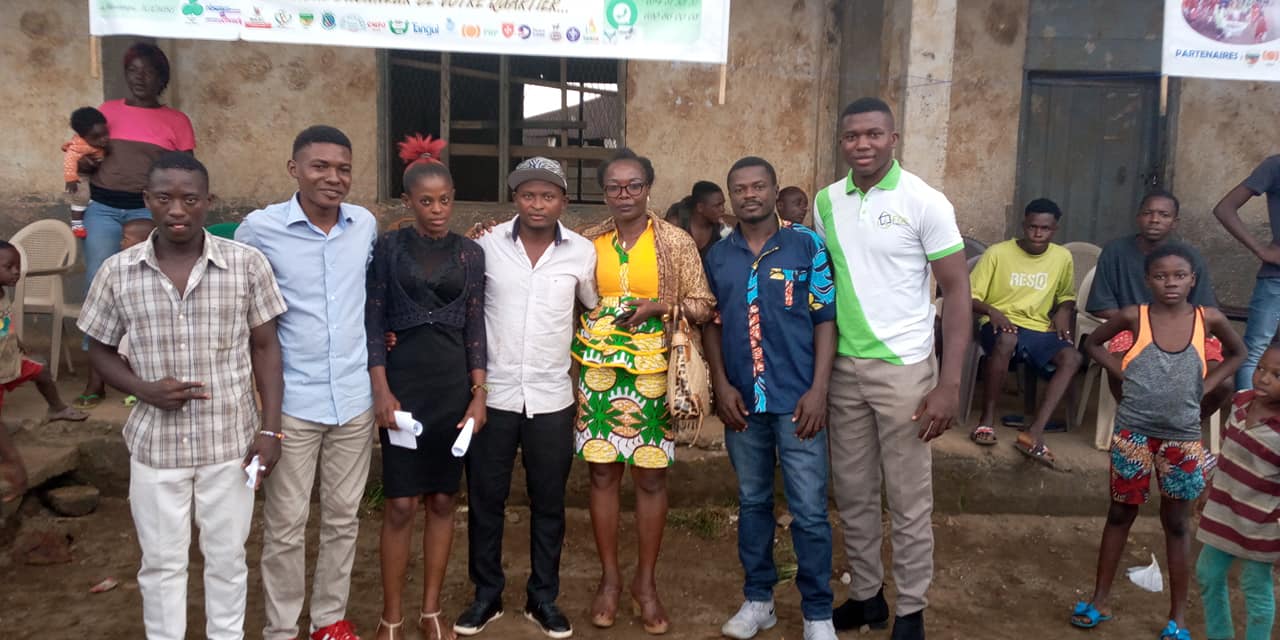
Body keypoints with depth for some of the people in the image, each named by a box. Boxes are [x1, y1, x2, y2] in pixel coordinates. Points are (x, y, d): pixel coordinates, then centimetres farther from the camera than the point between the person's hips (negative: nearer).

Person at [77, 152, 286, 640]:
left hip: (230, 440, -1)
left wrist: (270, 428, -7)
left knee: (227, 559, 14)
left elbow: (265, 347, -2)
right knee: (161, 563, 15)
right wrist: (145, 390, -12)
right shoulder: (118, 272, -3)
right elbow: (99, 350, 8)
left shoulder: (247, 264, -7)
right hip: (156, 443, 1)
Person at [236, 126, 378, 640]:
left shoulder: (367, 225, 1)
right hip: (291, 401, -3)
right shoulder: (260, 228, -8)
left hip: (356, 398, 3)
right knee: (285, 524, 7)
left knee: (343, 517, 14)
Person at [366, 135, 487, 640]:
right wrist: (381, 390, -10)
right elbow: (373, 322, -1)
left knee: (442, 500, 8)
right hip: (403, 380, -2)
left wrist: (479, 395, 0)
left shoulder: (470, 254, 5)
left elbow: (475, 328, 6)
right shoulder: (388, 247, 1)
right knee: (401, 503, 0)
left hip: (454, 385, 2)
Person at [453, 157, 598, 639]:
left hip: (552, 398, 1)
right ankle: (486, 595, 27)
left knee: (548, 502, 11)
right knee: (485, 499, 9)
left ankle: (543, 597, 28)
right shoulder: (486, 244, -4)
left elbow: (597, 308, 13)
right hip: (493, 394, 0)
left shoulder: (582, 252, -2)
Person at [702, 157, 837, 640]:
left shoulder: (808, 246, -3)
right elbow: (711, 324, 10)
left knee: (809, 511, 1)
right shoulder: (717, 256, 7)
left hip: (795, 399, -3)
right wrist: (721, 386, -1)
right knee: (752, 502, 15)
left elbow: (825, 320, -4)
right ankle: (758, 599, 30)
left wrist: (819, 389, -11)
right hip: (741, 400, 3)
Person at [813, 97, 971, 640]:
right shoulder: (826, 202, 4)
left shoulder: (925, 202, -10)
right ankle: (866, 594, 32)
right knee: (852, 493, 14)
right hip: (842, 367, 5)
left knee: (909, 499, 6)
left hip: (903, 368, -4)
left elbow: (957, 292, -9)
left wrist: (949, 383, -16)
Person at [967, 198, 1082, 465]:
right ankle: (987, 418, -25)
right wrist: (991, 311, -23)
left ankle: (1034, 432, -32)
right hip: (1002, 325, -4)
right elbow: (971, 296, -4)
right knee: (1006, 340, -40)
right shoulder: (998, 252, -5)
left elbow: (1067, 297, 23)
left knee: (1073, 358, -27)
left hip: (1039, 329, 4)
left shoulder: (1063, 257, 7)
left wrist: (1064, 311, 0)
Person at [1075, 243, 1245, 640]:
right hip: (1133, 433, -1)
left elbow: (1237, 353, 15)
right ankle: (1100, 600, 22)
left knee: (1176, 522, 11)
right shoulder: (1134, 317, -6)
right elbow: (1093, 344, 9)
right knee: (1121, 514, 12)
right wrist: (1122, 372, -4)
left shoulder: (1209, 319, -3)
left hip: (1182, 437, 1)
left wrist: (1204, 386, 2)